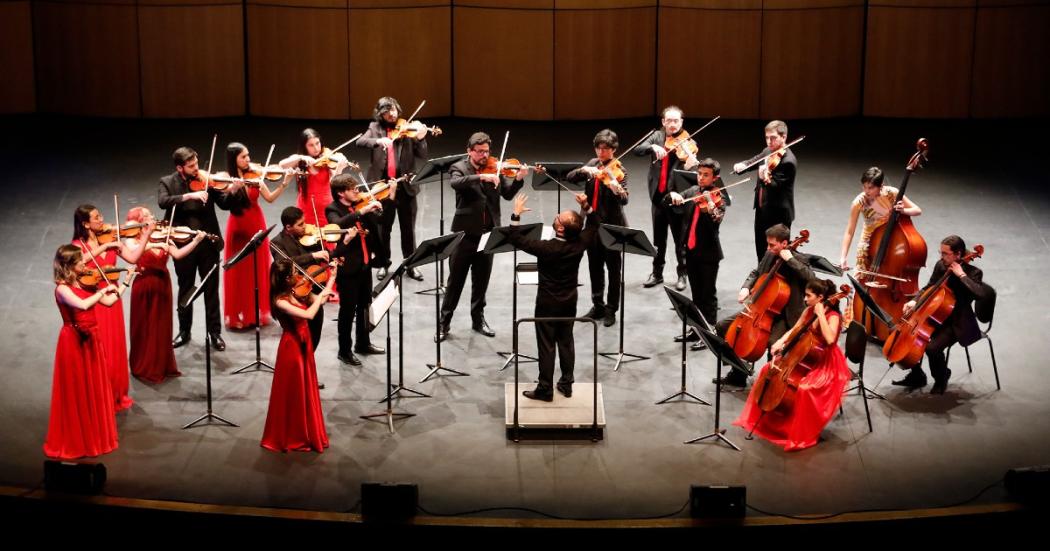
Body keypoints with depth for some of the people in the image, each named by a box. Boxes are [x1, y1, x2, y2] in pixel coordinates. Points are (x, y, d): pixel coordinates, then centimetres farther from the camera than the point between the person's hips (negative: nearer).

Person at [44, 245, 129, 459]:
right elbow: (82, 305, -36)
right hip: (74, 342, -7)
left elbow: (108, 302, 6)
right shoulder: (62, 289, -18)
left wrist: (125, 283, 4)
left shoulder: (85, 282, 5)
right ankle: (75, 440, 15)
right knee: (77, 392, 3)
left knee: (95, 388, 16)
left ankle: (95, 434, 30)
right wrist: (103, 289, -25)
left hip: (91, 339, 7)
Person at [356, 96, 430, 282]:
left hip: (405, 186, -1)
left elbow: (422, 155, -6)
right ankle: (383, 264, 25)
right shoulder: (375, 128, 6)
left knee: (408, 228, 8)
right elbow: (360, 142, -11)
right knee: (382, 228, 10)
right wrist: (378, 141, -28)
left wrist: (420, 139, -25)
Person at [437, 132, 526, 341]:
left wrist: (518, 179, -18)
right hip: (465, 232, -3)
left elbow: (507, 193, 0)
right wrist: (481, 176, -37)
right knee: (456, 279, 4)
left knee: (481, 279, 13)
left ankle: (478, 318, 27)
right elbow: (456, 183, -26)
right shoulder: (459, 168, -4)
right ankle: (444, 321, 14)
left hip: (488, 232, 3)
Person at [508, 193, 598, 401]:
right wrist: (586, 206, -7)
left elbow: (516, 239, -23)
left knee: (546, 345, 4)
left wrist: (516, 215, -19)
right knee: (566, 341, 17)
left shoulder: (546, 248, -28)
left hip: (547, 303, -5)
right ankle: (566, 384, 24)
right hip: (569, 301, 5)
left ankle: (545, 389, 10)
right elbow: (594, 224, 4)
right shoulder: (580, 243, -14)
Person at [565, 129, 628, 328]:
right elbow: (569, 177, -3)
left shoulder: (618, 170, -13)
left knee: (613, 270, 5)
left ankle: (611, 310, 15)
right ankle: (598, 306, 27)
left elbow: (624, 200, -26)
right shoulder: (592, 164, 6)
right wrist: (584, 170, -21)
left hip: (612, 226, -6)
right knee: (595, 268, 15)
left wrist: (618, 190, -48)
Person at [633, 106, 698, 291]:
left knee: (680, 239, 4)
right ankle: (657, 273, 26)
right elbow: (637, 150, -6)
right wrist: (653, 147, -25)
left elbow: (688, 171, -15)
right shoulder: (657, 136, 7)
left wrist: (690, 166, -38)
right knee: (658, 238, 15)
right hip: (658, 195, 4)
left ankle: (682, 275, 17)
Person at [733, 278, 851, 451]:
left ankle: (804, 436, -18)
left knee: (804, 388, -34)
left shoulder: (833, 317, -19)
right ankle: (770, 414, 17)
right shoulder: (809, 311, 3)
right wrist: (780, 342, -5)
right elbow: (794, 331, 13)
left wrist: (820, 314, -33)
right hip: (806, 358, 8)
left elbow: (830, 339, -38)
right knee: (769, 369, 3)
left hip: (826, 365, -8)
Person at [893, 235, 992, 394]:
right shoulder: (940, 265, 0)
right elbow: (928, 288, 15)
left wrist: (962, 275, -30)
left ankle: (941, 378, 4)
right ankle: (917, 376, 13)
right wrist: (914, 301, -3)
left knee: (932, 347, -29)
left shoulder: (973, 273, -16)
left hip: (957, 324, -7)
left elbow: (981, 294, -36)